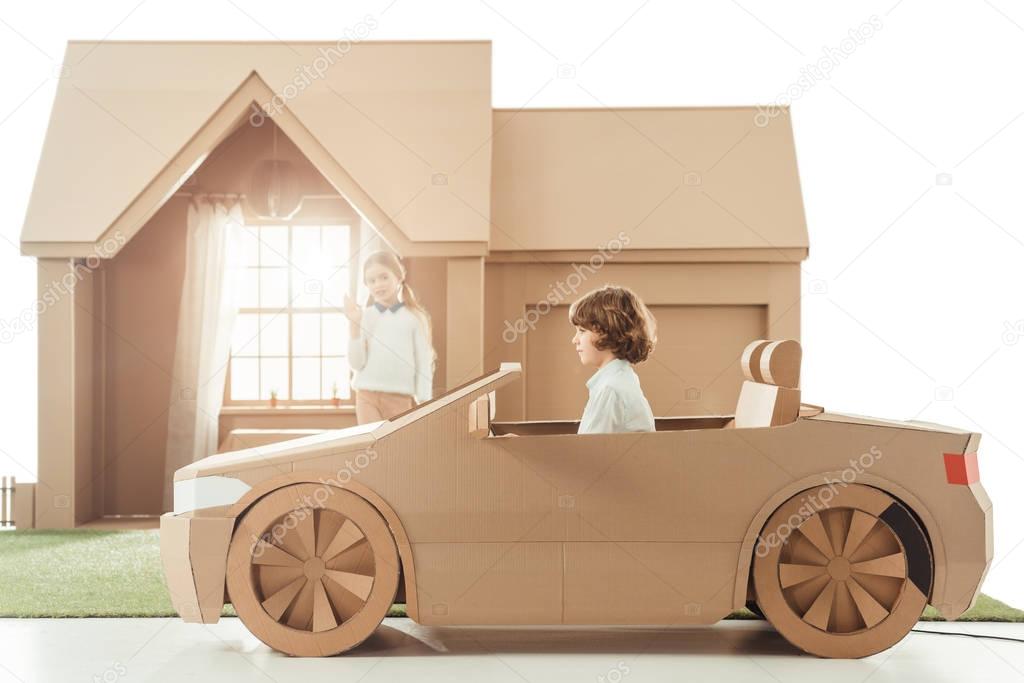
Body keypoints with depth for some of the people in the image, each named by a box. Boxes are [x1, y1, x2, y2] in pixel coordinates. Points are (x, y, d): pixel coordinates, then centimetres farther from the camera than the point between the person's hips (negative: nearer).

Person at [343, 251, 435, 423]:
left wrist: (424, 404, -3)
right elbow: (356, 363, -3)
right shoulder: (363, 317, 2)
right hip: (368, 396, 0)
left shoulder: (415, 317, 0)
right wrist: (354, 326, -12)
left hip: (400, 398, 0)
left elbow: (423, 364, 1)